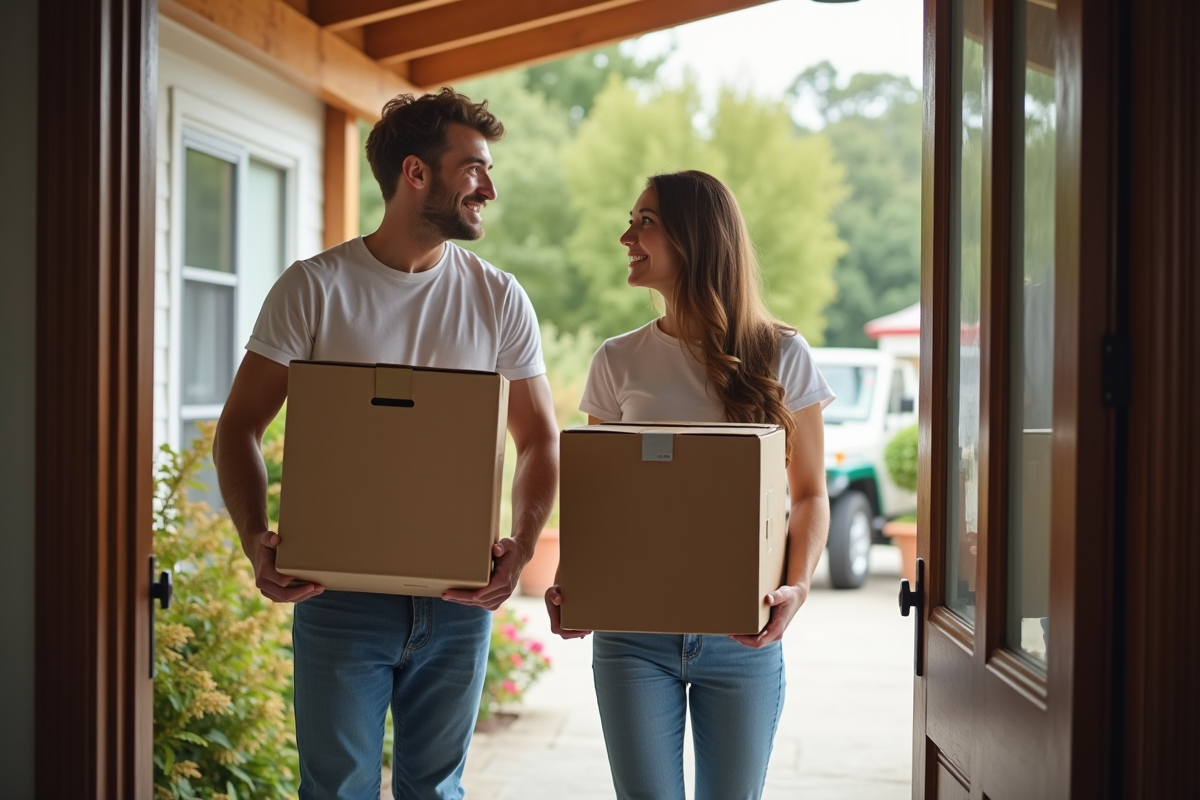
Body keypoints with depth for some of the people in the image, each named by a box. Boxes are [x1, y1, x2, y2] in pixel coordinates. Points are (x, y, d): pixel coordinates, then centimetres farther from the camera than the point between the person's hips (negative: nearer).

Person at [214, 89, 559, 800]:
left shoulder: (499, 300, 4)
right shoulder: (315, 288, -3)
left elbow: (540, 439, 7)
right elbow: (241, 426, -2)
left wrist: (522, 544, -12)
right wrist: (256, 537, -20)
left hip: (459, 597, 2)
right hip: (339, 590, -2)